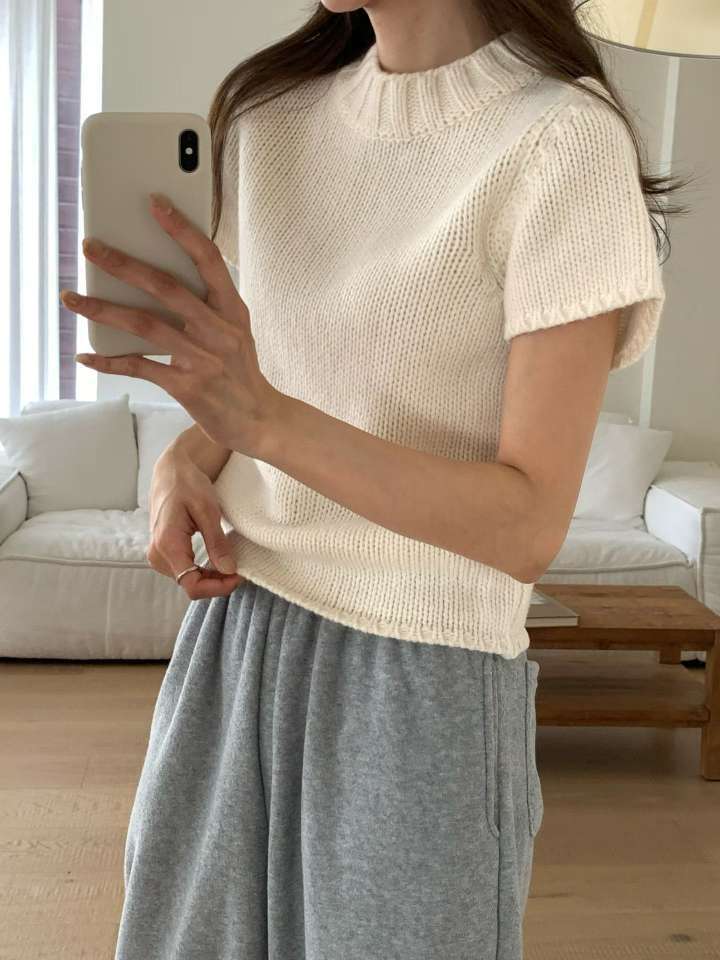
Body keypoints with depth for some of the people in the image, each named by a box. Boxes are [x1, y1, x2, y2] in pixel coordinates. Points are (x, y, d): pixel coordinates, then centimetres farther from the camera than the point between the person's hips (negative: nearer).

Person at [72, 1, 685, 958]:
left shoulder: (563, 139, -15)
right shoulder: (270, 114, 5)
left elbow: (531, 529, -18)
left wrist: (263, 418, -29)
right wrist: (187, 461, -6)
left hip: (421, 676, -5)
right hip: (234, 633, 5)